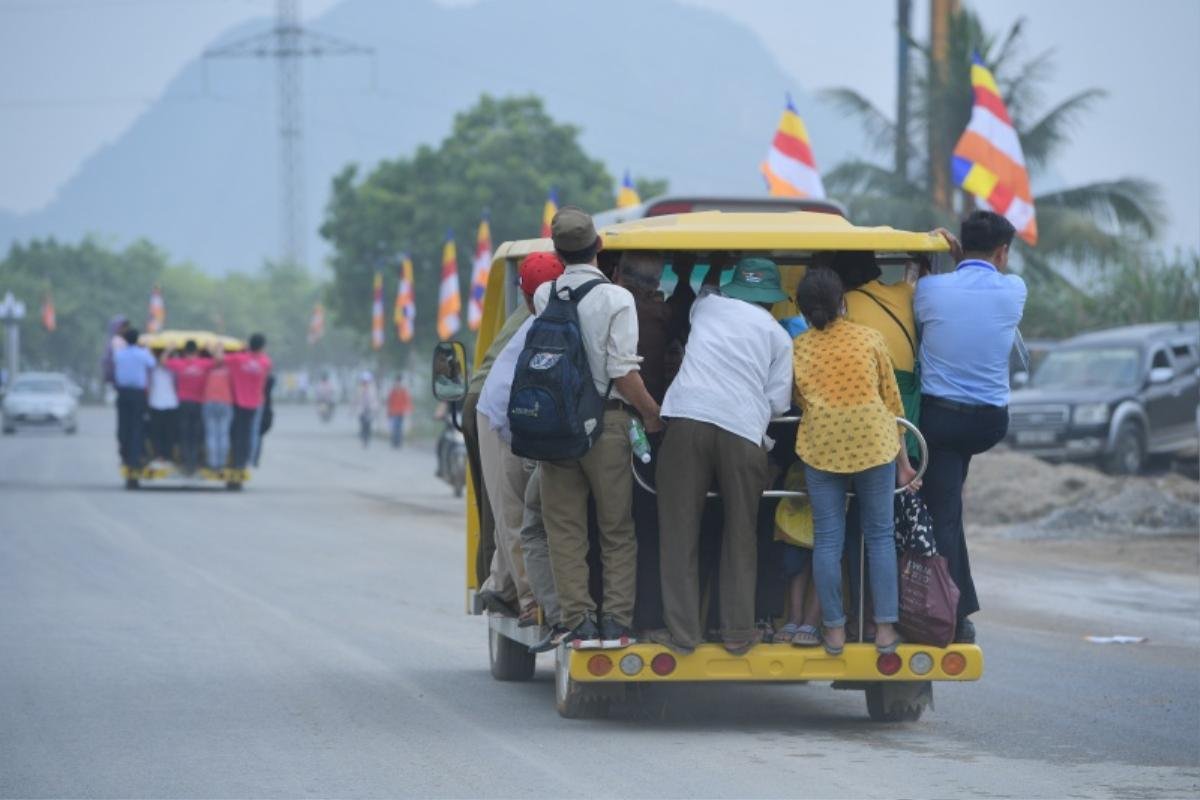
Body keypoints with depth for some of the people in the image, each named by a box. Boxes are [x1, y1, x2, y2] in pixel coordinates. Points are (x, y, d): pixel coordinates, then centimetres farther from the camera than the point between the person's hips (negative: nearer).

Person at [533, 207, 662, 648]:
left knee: (565, 529, 6)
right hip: (606, 421, -3)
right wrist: (652, 413, 0)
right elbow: (623, 372, -13)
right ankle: (616, 622, 1)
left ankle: (579, 622, 1)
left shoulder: (544, 296, 2)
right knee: (617, 530, 7)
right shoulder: (616, 299, -10)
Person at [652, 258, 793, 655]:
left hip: (688, 418, 0)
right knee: (740, 536, 11)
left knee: (680, 533, 4)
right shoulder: (777, 335, 15)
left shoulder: (707, 306, 20)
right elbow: (778, 401, 10)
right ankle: (739, 632, 11)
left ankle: (683, 632, 1)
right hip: (743, 429, 0)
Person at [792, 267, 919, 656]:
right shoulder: (870, 339, 2)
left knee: (827, 539, 7)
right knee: (880, 536, 8)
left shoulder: (796, 349, 4)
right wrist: (902, 460, 11)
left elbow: (801, 404, 8)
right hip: (874, 444, 0)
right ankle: (885, 628, 7)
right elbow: (891, 402, 5)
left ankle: (834, 629, 9)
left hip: (821, 446, 1)